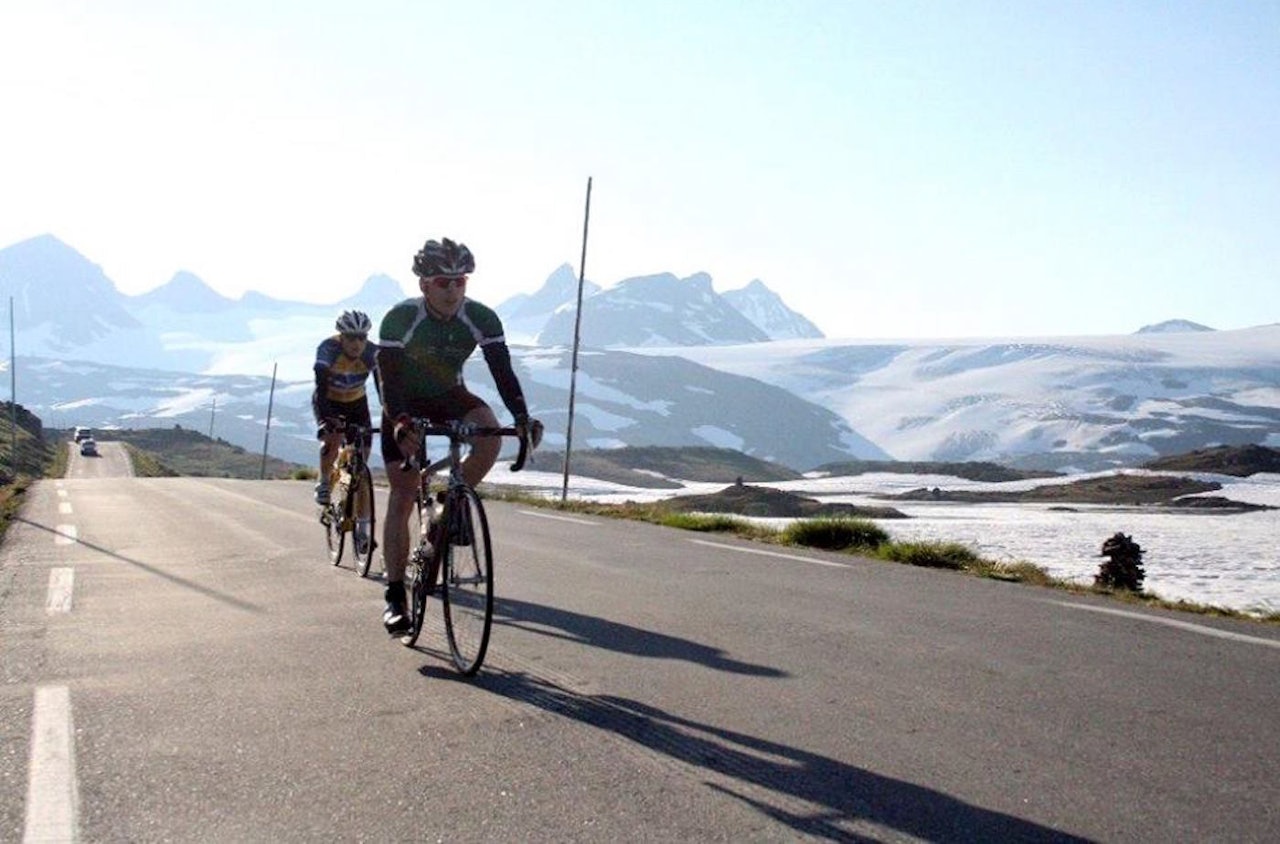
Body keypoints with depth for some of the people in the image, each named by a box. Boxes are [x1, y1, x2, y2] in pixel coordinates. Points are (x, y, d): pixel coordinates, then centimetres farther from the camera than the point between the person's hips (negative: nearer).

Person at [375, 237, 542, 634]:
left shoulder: (482, 319, -20)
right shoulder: (400, 319, -27)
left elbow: (502, 370, -22)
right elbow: (389, 378, -30)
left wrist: (522, 417, -37)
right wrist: (400, 423, -47)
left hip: (449, 396, 2)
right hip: (406, 404, -2)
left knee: (490, 432, -30)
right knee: (401, 497, -8)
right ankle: (395, 597, -3)